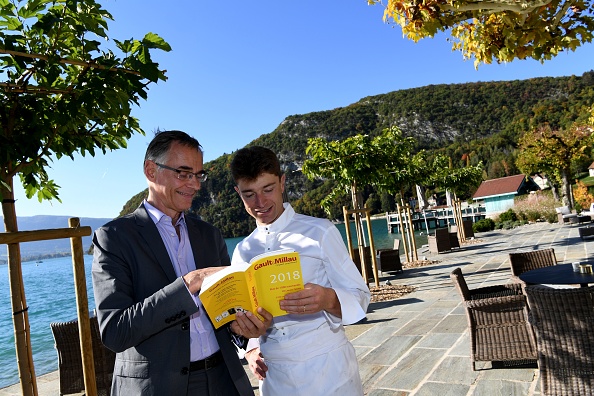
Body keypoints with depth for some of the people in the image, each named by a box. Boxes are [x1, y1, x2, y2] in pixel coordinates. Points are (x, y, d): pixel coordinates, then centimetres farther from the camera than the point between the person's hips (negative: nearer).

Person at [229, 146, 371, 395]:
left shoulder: (320, 232, -8)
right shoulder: (242, 252, 5)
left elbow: (360, 295, -9)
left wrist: (329, 299, -29)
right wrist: (251, 348, -3)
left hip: (327, 369, -3)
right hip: (274, 375, 4)